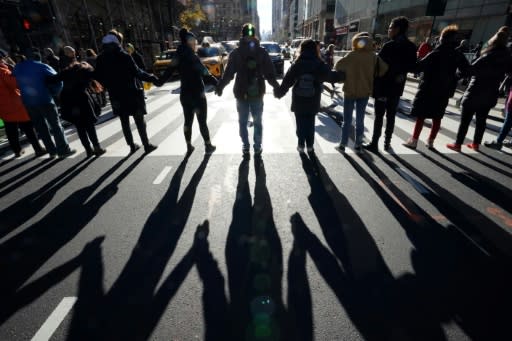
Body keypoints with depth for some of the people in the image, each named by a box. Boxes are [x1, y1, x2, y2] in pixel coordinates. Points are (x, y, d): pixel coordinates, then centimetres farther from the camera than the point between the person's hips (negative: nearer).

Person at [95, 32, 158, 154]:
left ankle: (132, 146, 18)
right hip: (131, 93, -4)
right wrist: (152, 78, -9)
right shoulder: (124, 56, -12)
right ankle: (147, 145, 6)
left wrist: (111, 87, 21)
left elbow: (98, 77, 8)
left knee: (124, 121, 12)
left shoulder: (101, 58, 4)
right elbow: (137, 72, -17)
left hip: (116, 95, 5)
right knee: (139, 120, 2)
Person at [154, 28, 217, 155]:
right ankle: (208, 146, 13)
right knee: (202, 121, 3)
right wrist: (217, 83, -14)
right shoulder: (192, 57, -15)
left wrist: (158, 82, 19)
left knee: (188, 121, 13)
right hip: (197, 94, -7)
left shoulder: (179, 57, 6)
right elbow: (205, 73, -20)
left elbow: (168, 72, 8)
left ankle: (189, 147, 21)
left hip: (184, 94, 7)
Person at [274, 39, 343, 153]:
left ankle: (301, 145, 14)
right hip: (313, 102, 1)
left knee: (300, 124, 10)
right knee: (310, 124, 12)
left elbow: (286, 82, -6)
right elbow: (332, 77, 4)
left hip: (298, 102, 0)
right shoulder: (320, 65, -4)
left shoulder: (296, 65, -5)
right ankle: (310, 146, 18)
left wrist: (278, 92, 6)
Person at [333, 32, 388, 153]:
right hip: (365, 92, 2)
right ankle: (358, 145, 16)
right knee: (360, 120, 12)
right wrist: (372, 76, 8)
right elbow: (383, 69, -6)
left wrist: (345, 74, 6)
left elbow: (338, 67, -11)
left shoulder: (350, 56, -12)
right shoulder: (373, 57, -4)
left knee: (347, 120, 6)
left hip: (350, 91, -2)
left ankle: (342, 145, 8)